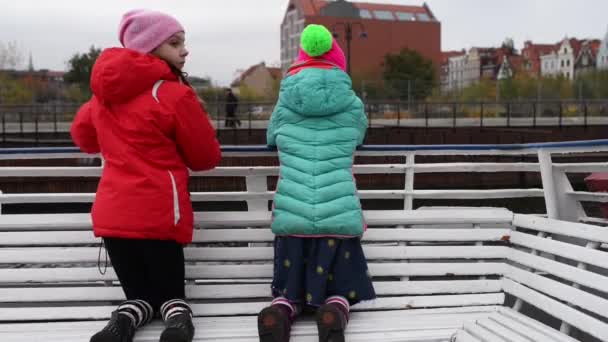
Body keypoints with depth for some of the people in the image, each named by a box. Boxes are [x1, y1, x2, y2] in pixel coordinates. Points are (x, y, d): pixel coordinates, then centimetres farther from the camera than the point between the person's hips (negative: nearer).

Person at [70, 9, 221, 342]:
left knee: (139, 294, 15)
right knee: (170, 291, 12)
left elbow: (82, 134, 24)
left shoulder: (106, 90, 9)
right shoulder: (176, 95, -9)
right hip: (159, 214, -4)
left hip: (112, 212, 4)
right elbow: (207, 157, -1)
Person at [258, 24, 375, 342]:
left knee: (291, 291, 15)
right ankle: (335, 310, -19)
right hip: (338, 216, -1)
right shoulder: (353, 106, 6)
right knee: (339, 290, 14)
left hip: (292, 216, 1)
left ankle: (280, 311, -17)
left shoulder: (284, 106, 7)